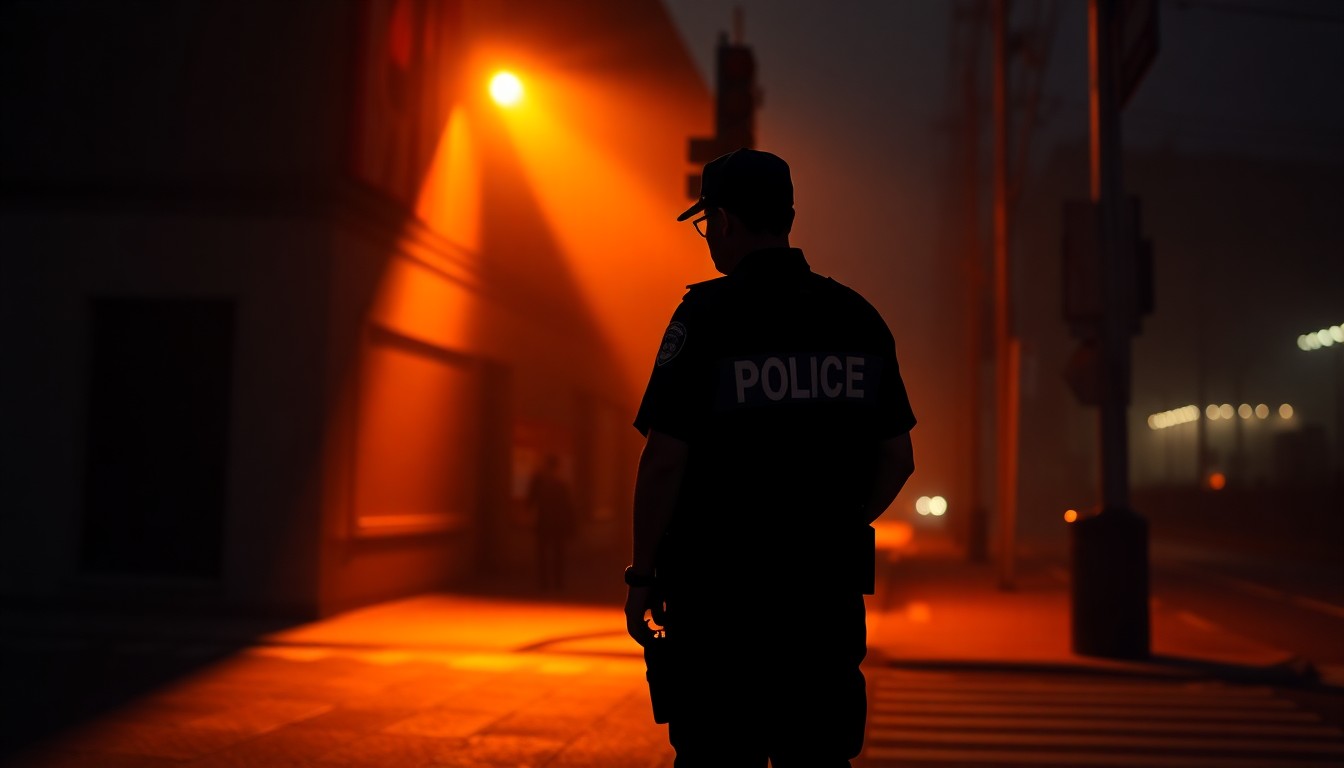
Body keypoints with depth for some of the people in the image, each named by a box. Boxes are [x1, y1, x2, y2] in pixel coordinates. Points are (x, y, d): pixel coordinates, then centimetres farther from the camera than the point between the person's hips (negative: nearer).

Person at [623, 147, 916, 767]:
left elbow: (665, 461, -14)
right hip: (828, 589, 5)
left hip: (720, 589, -5)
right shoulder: (860, 318, 7)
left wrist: (641, 576, -4)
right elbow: (898, 460, 10)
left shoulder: (707, 315, -10)